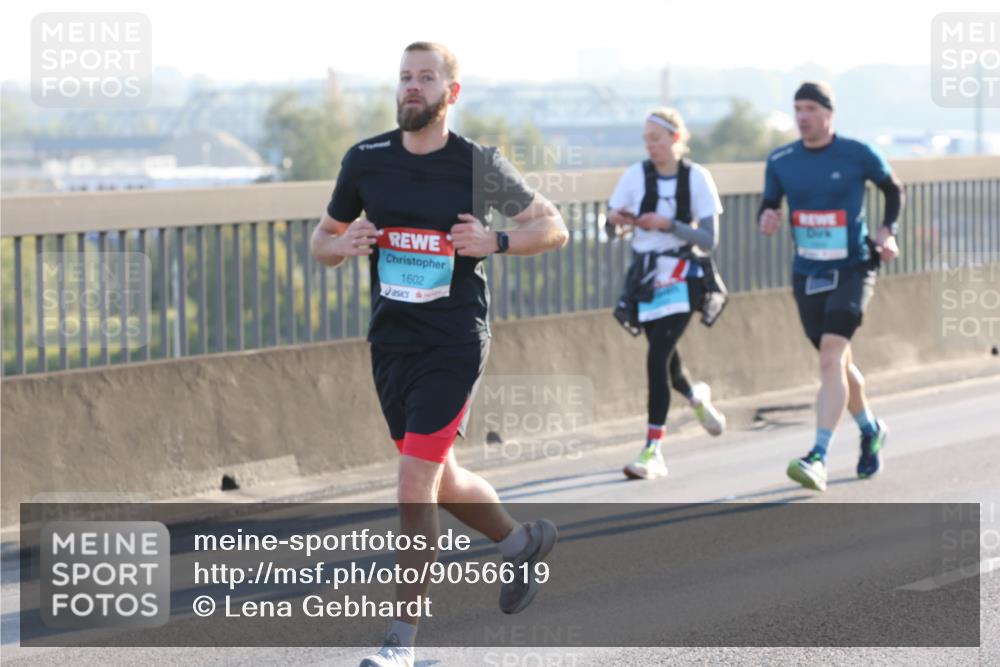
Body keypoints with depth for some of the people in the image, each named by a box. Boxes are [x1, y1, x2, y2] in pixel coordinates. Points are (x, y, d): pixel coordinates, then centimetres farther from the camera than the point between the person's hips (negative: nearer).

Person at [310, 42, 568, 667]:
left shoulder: (480, 164, -6)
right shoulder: (365, 160, 3)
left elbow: (553, 227, 2)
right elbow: (322, 240, 13)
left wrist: (494, 242, -15)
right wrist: (343, 244, -11)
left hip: (453, 342, -5)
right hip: (390, 341, 5)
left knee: (415, 481, -12)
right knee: (441, 479, 15)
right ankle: (523, 540, 44)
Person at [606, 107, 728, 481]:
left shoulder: (696, 177, -7)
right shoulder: (637, 175, -1)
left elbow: (709, 240, -10)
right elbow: (613, 220, 2)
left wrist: (669, 225, -23)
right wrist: (617, 219, -21)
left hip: (681, 279, -4)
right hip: (645, 278, 4)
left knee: (657, 358, -17)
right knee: (665, 365, 11)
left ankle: (652, 451, -14)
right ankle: (696, 396, 48)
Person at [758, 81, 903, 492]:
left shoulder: (858, 156, -6)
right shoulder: (780, 162, 2)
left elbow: (893, 189, 11)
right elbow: (769, 204, 11)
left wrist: (887, 230, -4)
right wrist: (766, 218, -13)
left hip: (852, 272, -4)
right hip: (807, 275, 4)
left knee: (831, 356, -21)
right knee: (838, 363, 15)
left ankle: (818, 458, -27)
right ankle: (871, 431, 42)